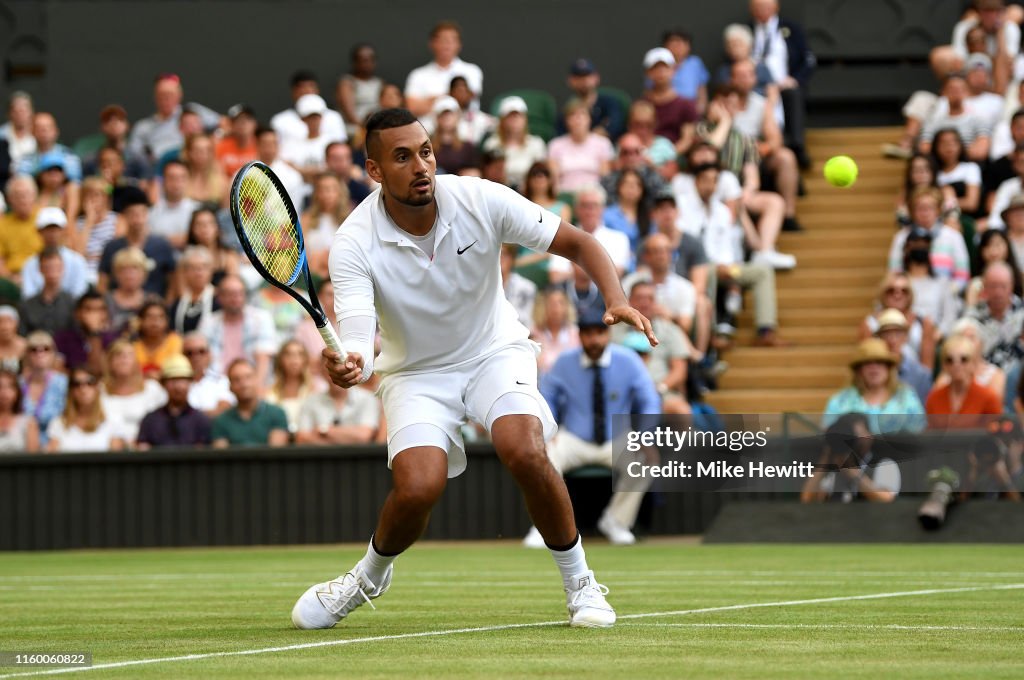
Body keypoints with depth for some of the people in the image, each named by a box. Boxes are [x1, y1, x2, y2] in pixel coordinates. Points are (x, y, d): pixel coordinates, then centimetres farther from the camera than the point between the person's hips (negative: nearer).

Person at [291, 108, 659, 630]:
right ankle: (370, 576, 10)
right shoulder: (354, 245, -22)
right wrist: (347, 365, -57)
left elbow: (577, 243, -12)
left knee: (524, 453, -29)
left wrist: (616, 301, -30)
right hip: (416, 371, 0)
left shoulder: (481, 201, -19)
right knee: (417, 488, -25)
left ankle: (580, 583, -6)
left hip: (496, 352, 1)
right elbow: (356, 338, -33)